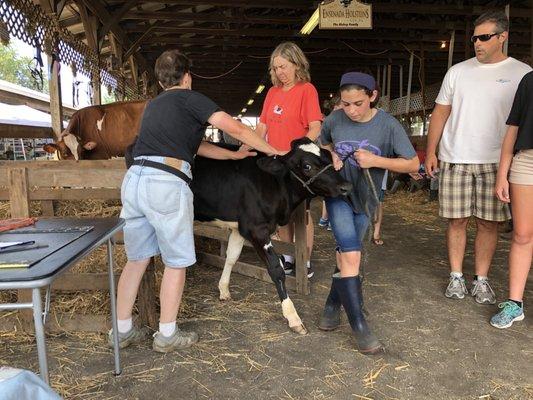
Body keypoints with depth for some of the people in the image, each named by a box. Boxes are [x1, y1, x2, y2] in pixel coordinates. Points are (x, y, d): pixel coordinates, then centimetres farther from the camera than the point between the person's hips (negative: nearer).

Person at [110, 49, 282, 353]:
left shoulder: (154, 105, 27)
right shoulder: (189, 98, 5)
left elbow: (194, 144, 29)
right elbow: (235, 128, -3)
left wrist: (233, 155, 33)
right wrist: (271, 150, 10)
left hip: (134, 178, 7)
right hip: (166, 183, -7)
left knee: (137, 259, 17)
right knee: (176, 262, 8)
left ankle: (123, 331, 26)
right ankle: (167, 335, 17)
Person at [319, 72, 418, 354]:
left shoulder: (388, 125, -14)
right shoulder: (335, 120, -10)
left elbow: (413, 164, -12)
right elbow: (323, 143, 12)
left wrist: (376, 160, -25)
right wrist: (332, 156, -11)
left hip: (365, 199, 1)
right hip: (338, 193, -1)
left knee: (346, 255, 13)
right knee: (351, 257, -13)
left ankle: (333, 304, 34)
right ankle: (359, 326, -5)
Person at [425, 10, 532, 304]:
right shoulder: (458, 71, 10)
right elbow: (440, 113, 10)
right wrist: (430, 152, 4)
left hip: (495, 162, -1)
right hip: (454, 159, 1)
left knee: (488, 222, 3)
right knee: (457, 220, 4)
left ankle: (481, 280, 15)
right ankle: (456, 276, 15)